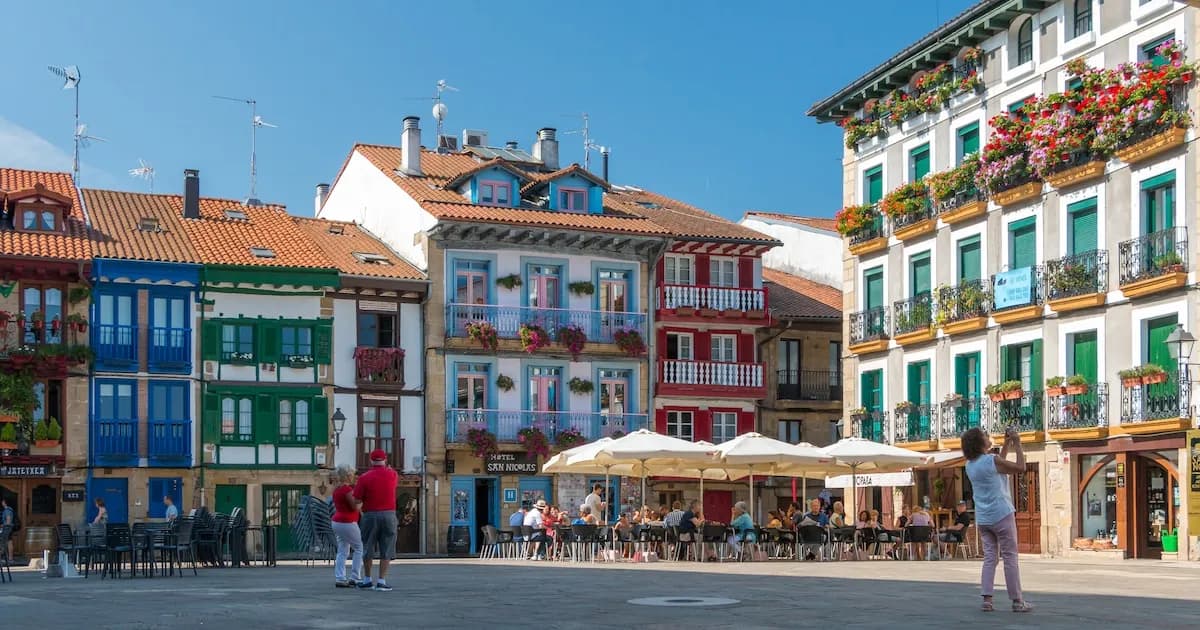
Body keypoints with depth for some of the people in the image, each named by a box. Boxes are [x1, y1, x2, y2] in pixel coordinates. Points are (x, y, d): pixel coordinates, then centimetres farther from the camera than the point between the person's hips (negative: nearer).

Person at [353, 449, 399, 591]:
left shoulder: (364, 477, -7)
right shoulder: (392, 475, 1)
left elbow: (356, 500, -8)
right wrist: (388, 468, 43)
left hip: (370, 515, -1)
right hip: (389, 514, 1)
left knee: (367, 549, 14)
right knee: (386, 550, 5)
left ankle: (367, 580, 21)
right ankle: (381, 581, 0)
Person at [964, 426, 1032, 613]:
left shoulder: (970, 464, 8)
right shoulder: (991, 460, -15)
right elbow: (1020, 468, -8)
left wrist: (1007, 444, 22)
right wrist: (1017, 443, -1)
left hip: (983, 518, 7)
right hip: (1001, 515, -7)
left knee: (989, 557, 7)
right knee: (1010, 557, 0)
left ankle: (987, 599, -1)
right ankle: (1017, 601, 4)